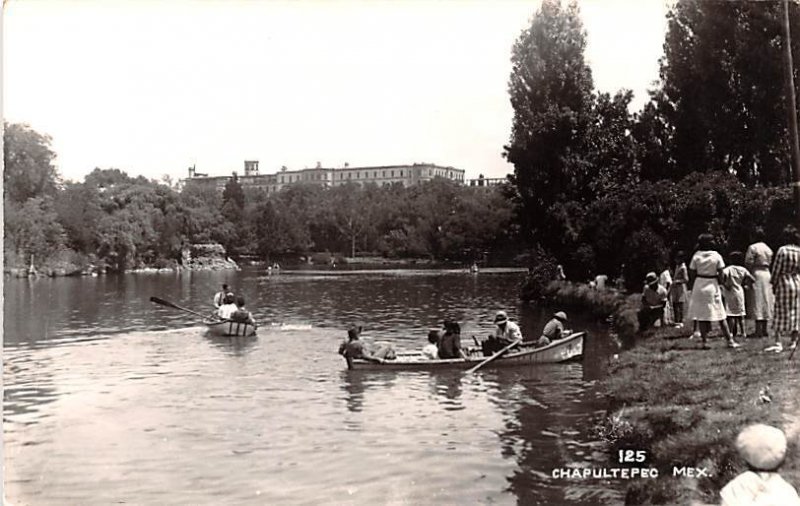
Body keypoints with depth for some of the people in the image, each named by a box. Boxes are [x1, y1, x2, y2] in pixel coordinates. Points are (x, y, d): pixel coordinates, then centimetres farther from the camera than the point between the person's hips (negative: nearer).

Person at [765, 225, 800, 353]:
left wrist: (774, 284, 0)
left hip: (784, 283, -5)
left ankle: (778, 343, -6)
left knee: (780, 313, -1)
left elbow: (776, 269, -10)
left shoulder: (782, 250, -12)